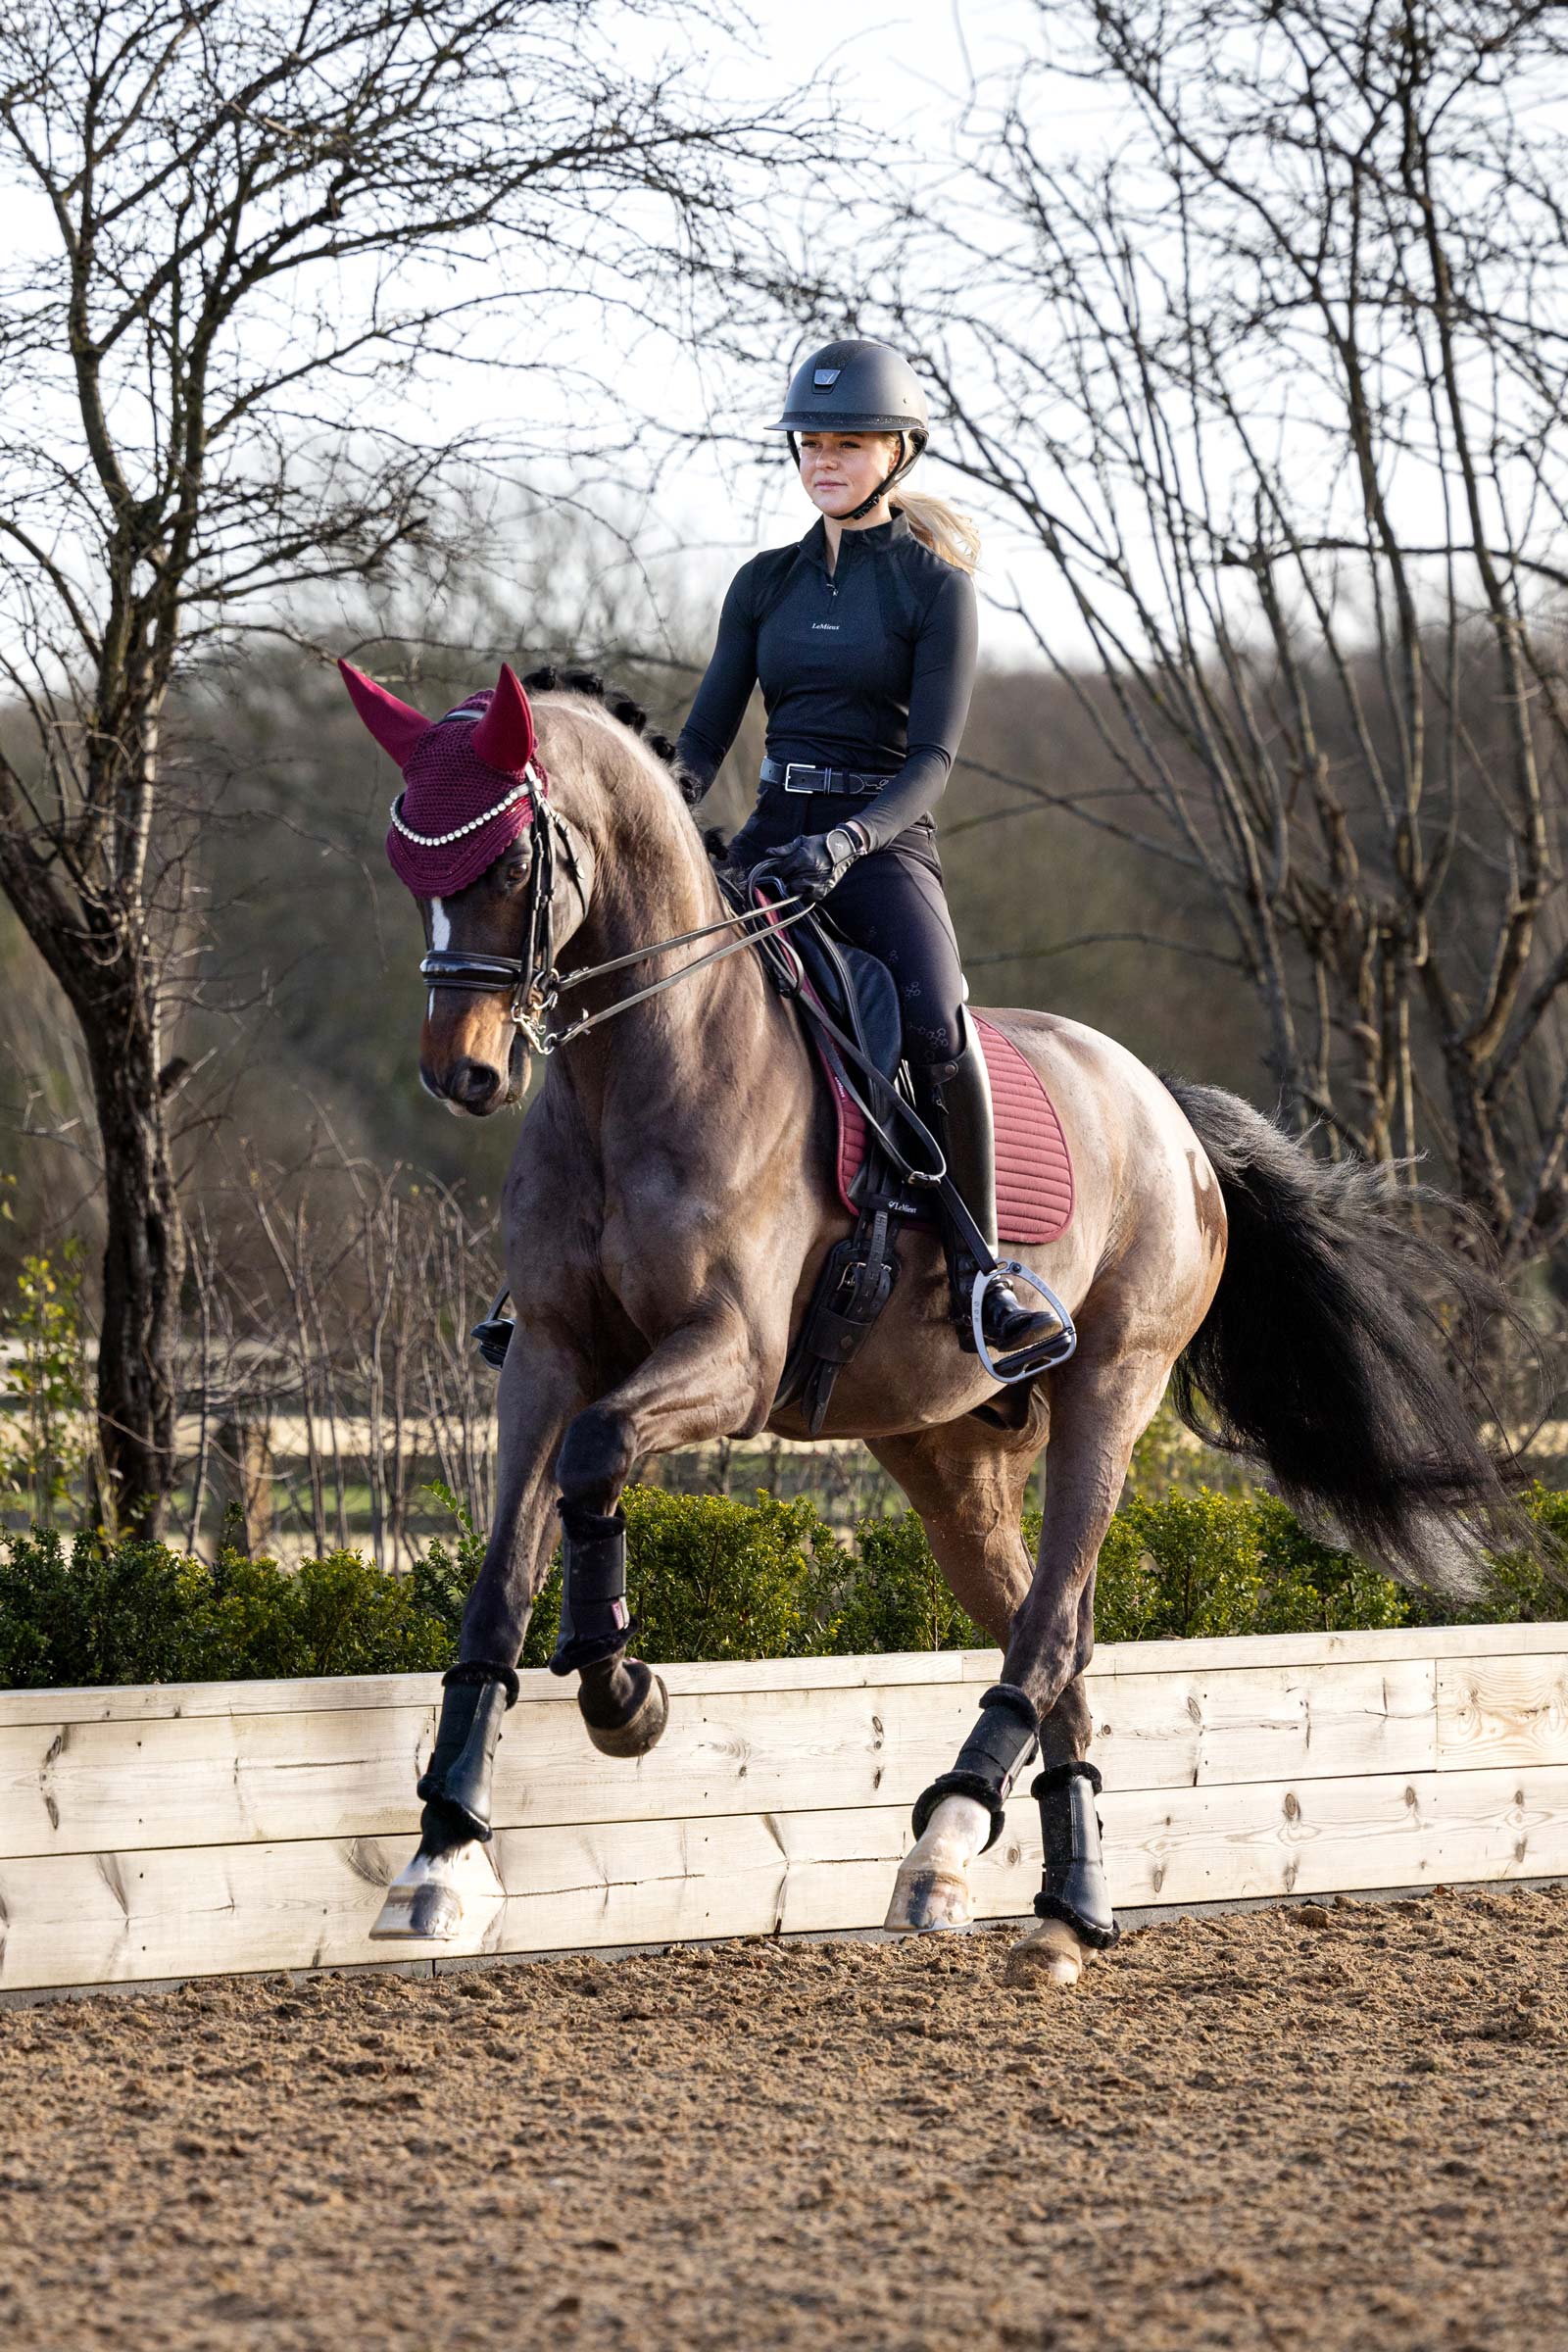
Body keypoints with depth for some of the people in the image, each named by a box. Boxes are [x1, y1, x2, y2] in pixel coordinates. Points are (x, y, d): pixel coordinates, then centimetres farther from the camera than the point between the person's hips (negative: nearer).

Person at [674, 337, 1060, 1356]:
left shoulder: (936, 585, -1)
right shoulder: (766, 583, 13)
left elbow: (931, 760, -9)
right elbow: (706, 738, 12)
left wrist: (845, 843, -27)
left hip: (885, 843, -5)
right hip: (770, 840, 5)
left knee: (936, 1023, -33)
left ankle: (979, 1272, -24)